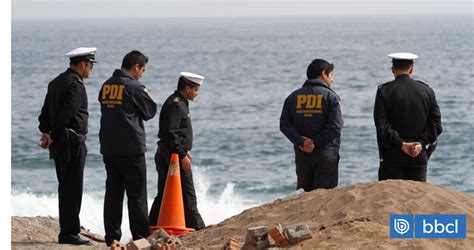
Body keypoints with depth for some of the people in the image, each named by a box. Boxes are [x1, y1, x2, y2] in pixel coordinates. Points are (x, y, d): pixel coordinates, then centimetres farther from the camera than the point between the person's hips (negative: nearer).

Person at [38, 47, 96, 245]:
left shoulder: (56, 82, 16)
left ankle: (67, 231, 19)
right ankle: (69, 233, -6)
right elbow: (67, 114, -20)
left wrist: (45, 132, 5)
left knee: (65, 187, 14)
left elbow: (46, 110, 14)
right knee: (72, 188, -7)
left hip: (59, 142, 10)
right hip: (72, 141, -10)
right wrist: (53, 138, -11)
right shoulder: (76, 84, -14)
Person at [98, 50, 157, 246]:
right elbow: (150, 112, -4)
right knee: (137, 195, 0)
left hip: (108, 148, 6)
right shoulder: (134, 87, -12)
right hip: (131, 149, -6)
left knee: (113, 192, 10)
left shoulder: (106, 86, 8)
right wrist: (146, 95, 14)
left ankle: (112, 237, 9)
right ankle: (141, 236, 2)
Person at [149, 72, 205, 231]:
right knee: (187, 195, -5)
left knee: (163, 195, 11)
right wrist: (182, 155, -21)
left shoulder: (179, 103, 17)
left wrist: (185, 151, 20)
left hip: (165, 157, 10)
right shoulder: (175, 105, -16)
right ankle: (196, 228, -1)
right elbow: (170, 134, -22)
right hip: (173, 156, -10)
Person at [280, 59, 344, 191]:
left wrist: (301, 142, -9)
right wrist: (316, 143, -12)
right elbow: (335, 126, -14)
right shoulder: (330, 96, -3)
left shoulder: (293, 97, 10)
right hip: (326, 155, -4)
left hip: (301, 155, 4)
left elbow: (285, 125, 0)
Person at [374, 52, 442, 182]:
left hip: (392, 158, -3)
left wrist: (401, 144, -11)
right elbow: (436, 125, 2)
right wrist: (421, 143, -5)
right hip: (419, 157, 3)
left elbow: (381, 126, -12)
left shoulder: (384, 91, -4)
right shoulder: (427, 91, 5)